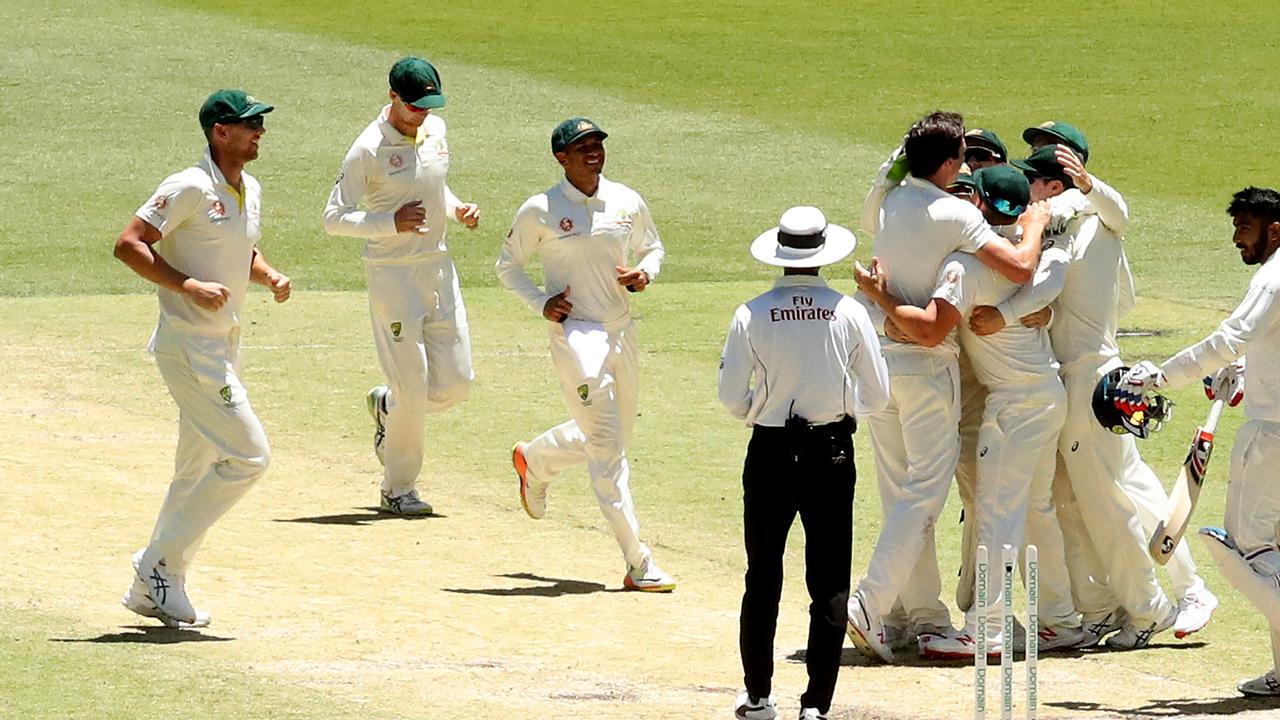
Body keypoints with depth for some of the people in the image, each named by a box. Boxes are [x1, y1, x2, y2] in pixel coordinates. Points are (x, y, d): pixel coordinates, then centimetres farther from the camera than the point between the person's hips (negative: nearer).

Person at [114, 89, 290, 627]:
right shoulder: (190, 188, -15)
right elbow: (129, 245, -18)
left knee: (199, 471, 13)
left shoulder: (250, 191, 11)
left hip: (224, 347, 9)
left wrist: (270, 276, 5)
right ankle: (159, 568, -4)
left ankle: (154, 589, 22)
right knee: (248, 456, -12)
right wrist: (189, 286, -24)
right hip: (188, 345, -9)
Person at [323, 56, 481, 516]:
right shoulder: (368, 150, -15)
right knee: (412, 386, -5)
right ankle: (398, 490, 10)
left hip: (439, 267, 7)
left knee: (456, 382, 5)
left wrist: (458, 210, 3)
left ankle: (387, 406, 34)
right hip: (392, 274, -6)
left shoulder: (435, 130, 6)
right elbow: (334, 218, -15)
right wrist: (392, 223, -26)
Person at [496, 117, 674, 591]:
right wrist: (540, 302, -11)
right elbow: (508, 265, 4)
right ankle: (638, 565, -11)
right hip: (574, 332, -6)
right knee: (607, 447, -10)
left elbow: (653, 248, 20)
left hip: (621, 333, 6)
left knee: (613, 437, 20)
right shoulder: (540, 211, -7)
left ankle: (534, 461, 49)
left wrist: (644, 273, -3)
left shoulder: (628, 203, 5)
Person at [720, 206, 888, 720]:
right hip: (831, 451, 0)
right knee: (830, 582, 5)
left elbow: (731, 398, -5)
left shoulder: (752, 316, -7)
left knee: (763, 578, 13)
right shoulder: (849, 313, -6)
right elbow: (877, 396, -2)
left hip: (770, 452, 0)